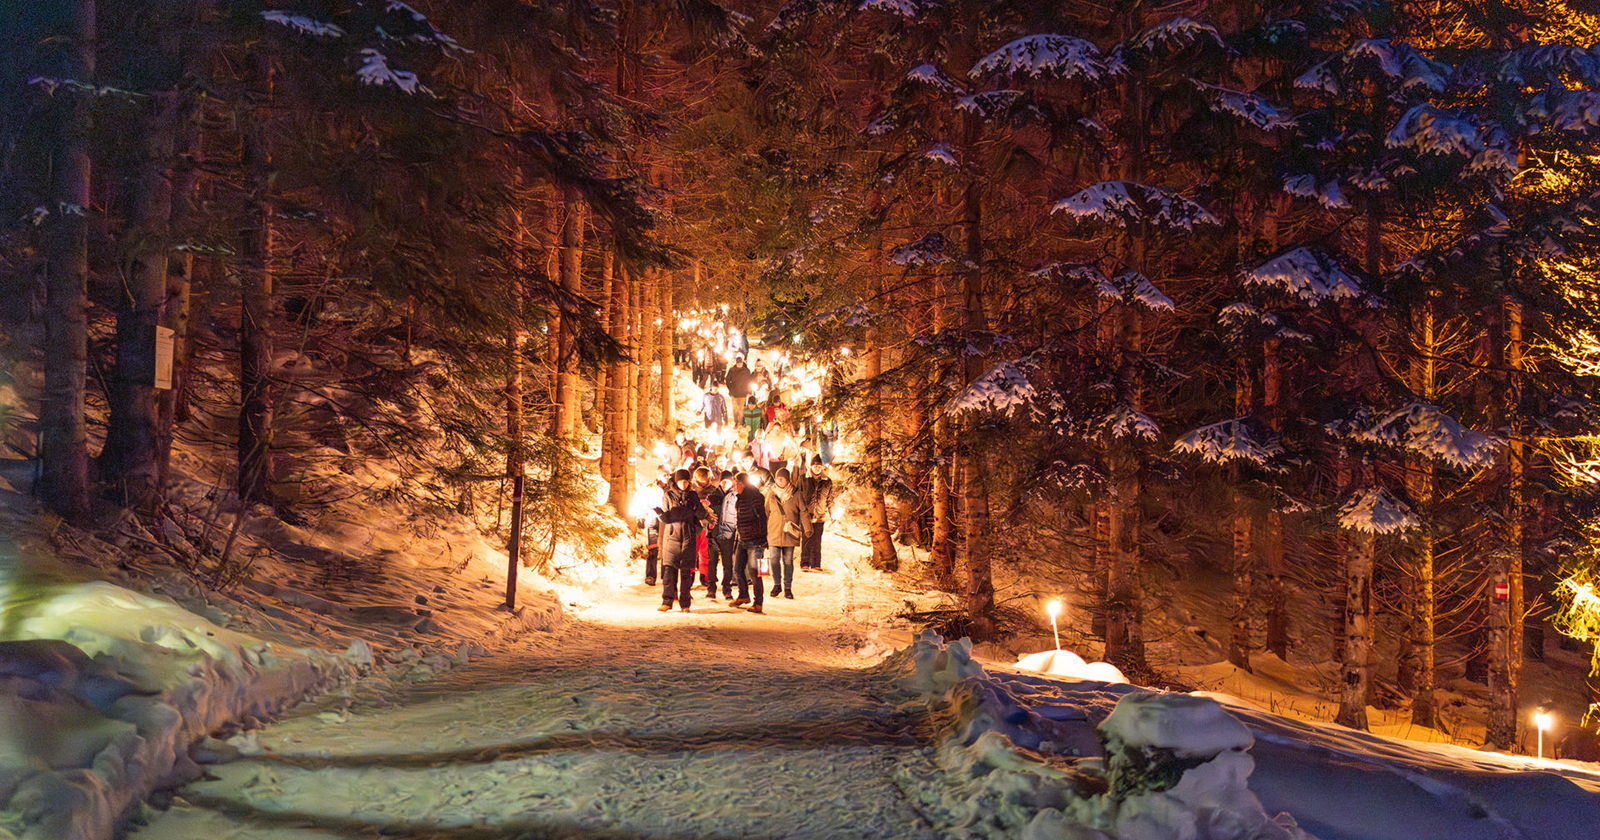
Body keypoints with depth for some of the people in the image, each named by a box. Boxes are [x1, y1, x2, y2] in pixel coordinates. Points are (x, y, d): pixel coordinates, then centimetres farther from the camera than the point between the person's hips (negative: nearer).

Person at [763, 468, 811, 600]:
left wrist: (807, 529, 0)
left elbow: (803, 512, 5)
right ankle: (777, 584, 14)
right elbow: (765, 513, 11)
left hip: (790, 534, -1)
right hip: (774, 533, 1)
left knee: (788, 561, 5)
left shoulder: (795, 495, 2)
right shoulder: (771, 494, 5)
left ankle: (788, 587, 13)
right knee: (775, 560, -4)